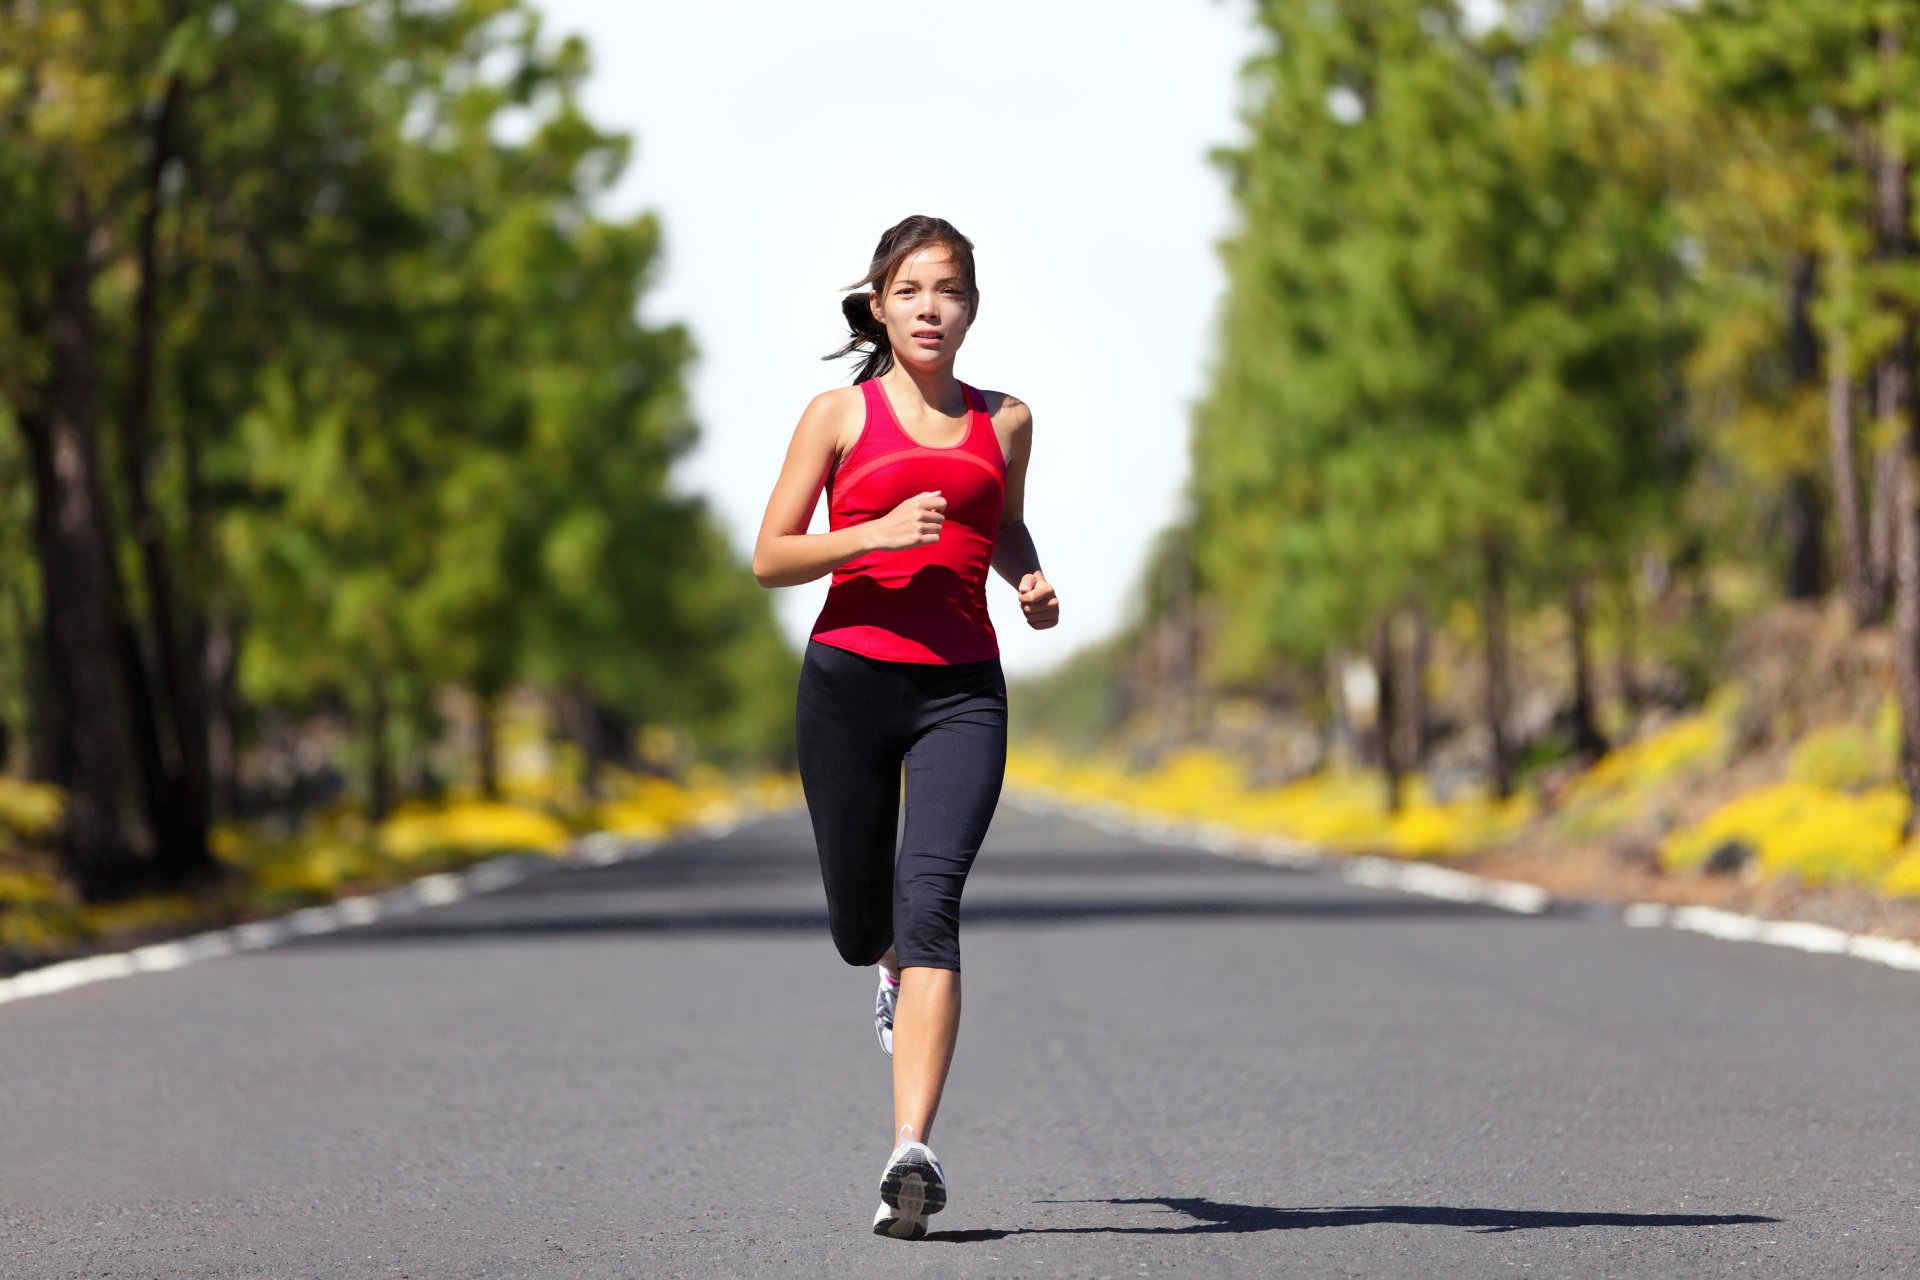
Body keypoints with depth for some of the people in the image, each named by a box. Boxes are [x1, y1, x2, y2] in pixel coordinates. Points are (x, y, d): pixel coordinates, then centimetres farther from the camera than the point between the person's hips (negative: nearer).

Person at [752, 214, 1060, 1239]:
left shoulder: (1004, 421, 12)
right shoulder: (840, 415, 4)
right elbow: (770, 557, 2)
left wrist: (1030, 582, 8)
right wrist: (879, 533, -13)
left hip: (961, 690, 0)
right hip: (850, 679, 0)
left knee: (928, 903, -19)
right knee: (861, 928, 9)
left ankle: (912, 1153, -26)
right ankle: (901, 970, 49)